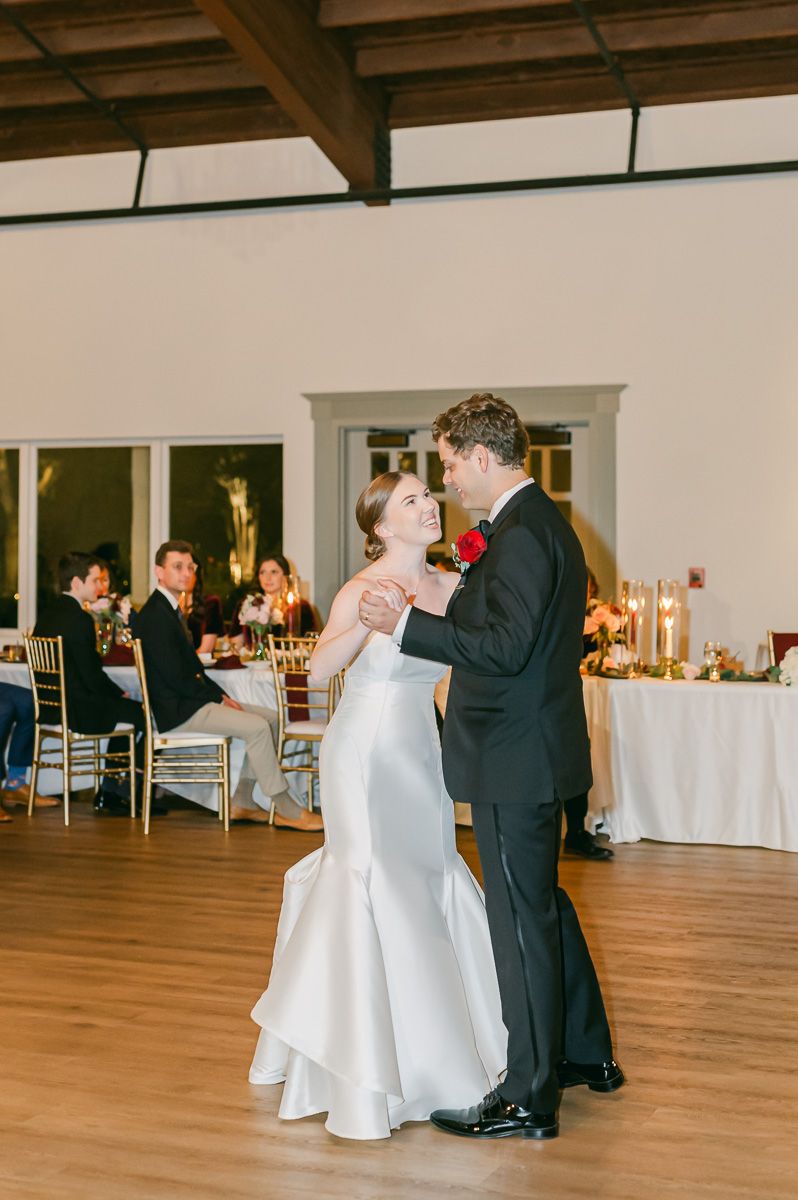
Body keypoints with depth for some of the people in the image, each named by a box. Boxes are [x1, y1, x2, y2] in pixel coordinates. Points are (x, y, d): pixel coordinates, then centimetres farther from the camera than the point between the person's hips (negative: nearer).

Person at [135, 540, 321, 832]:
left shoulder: (172, 609, 17)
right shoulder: (154, 615, -16)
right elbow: (175, 676, -21)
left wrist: (221, 695, 4)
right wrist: (218, 697, -12)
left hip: (191, 700, 11)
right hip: (177, 710, -11)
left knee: (270, 718, 7)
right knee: (257, 727, -20)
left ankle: (241, 802, 6)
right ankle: (287, 810, -12)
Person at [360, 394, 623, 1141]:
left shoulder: (519, 533, -19)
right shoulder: (542, 521, 14)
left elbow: (506, 648, -26)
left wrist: (408, 624, -23)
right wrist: (444, 605, 12)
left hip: (515, 760, -11)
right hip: (536, 751, 11)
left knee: (523, 920, -1)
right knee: (543, 905, 22)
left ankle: (529, 1099, 10)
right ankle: (586, 1053, 36)